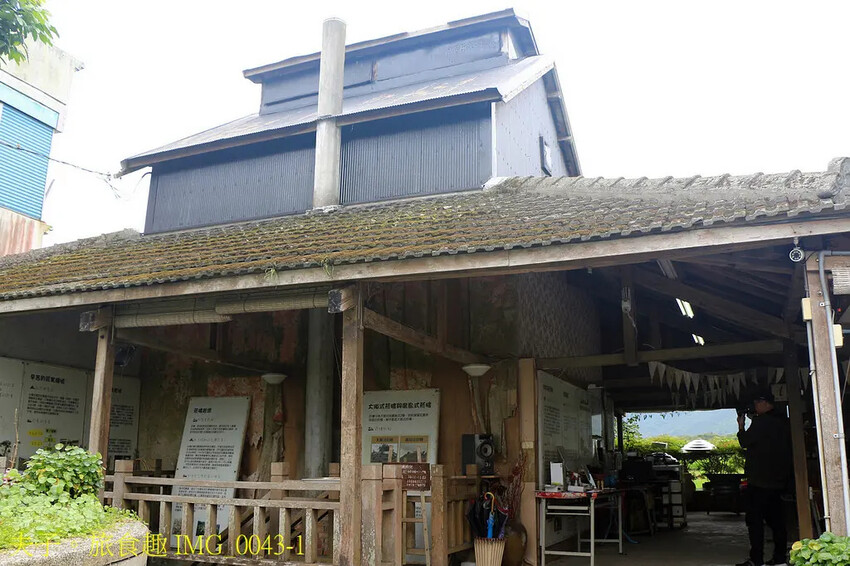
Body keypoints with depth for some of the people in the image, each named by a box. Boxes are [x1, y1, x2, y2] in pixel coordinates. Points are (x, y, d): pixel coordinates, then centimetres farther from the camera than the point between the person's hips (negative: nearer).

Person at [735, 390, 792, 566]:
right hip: (779, 479, 8)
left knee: (755, 519, -3)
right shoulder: (783, 421, 10)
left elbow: (745, 441, -11)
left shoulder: (761, 422, -15)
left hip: (760, 479, -8)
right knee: (776, 519, 13)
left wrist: (741, 426, 7)